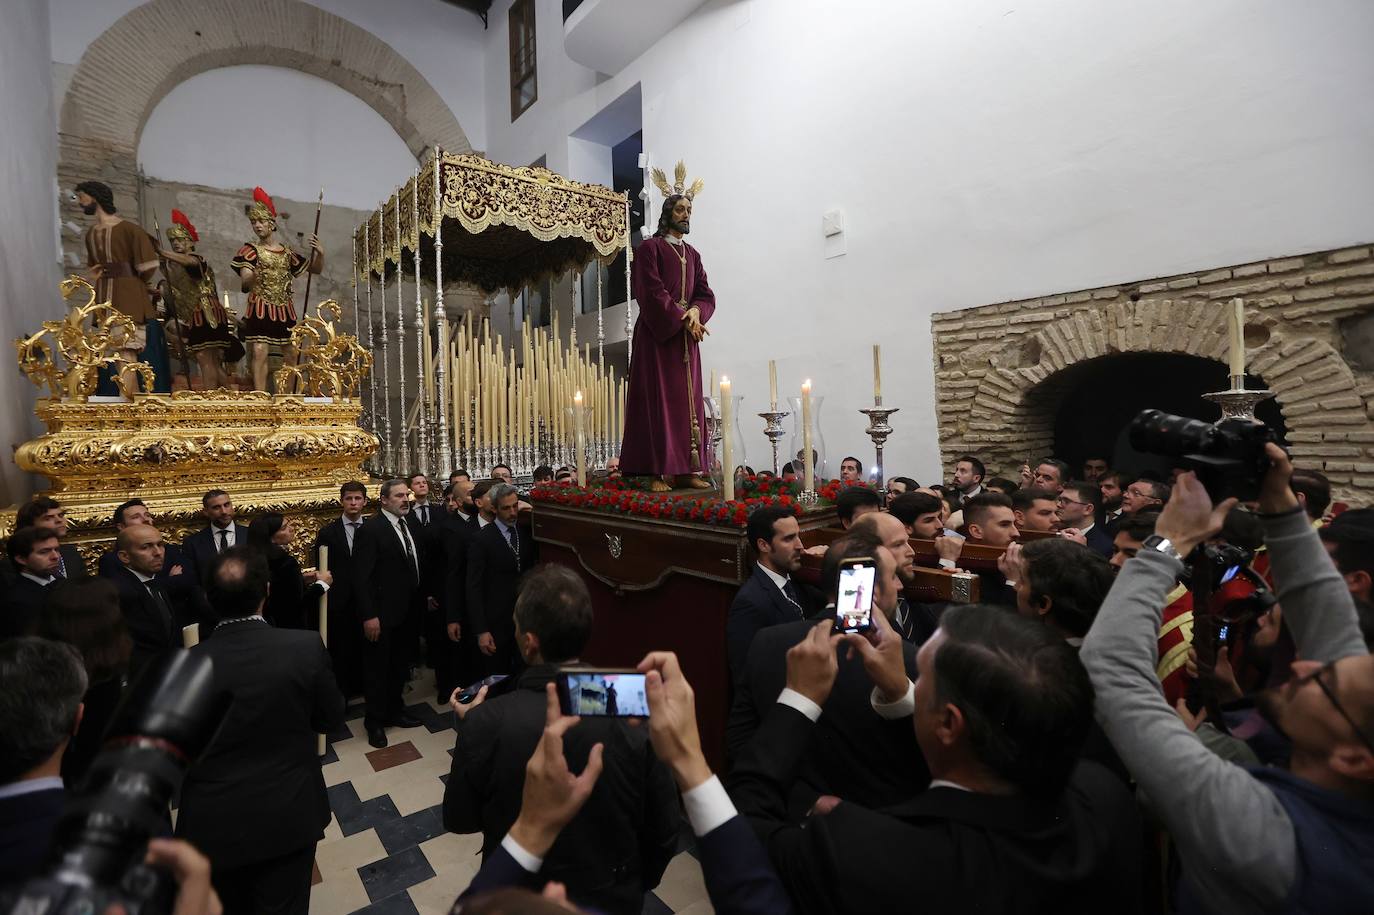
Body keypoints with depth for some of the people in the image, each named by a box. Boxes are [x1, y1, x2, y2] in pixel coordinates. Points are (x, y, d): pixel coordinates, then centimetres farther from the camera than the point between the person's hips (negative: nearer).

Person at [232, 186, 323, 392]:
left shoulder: (286, 253, 12)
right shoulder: (250, 250, 1)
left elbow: (316, 269, 18)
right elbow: (245, 280, -11)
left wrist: (319, 253, -1)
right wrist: (249, 277, -35)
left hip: (284, 309, 4)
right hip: (259, 308, -4)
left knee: (291, 354, 5)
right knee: (259, 352, -14)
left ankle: (283, 396, 15)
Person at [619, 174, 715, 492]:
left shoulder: (692, 254, 19)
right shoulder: (650, 247, 1)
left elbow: (706, 294, 12)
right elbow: (653, 292, -11)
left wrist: (696, 311, -10)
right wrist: (682, 319, -16)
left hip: (687, 335, 7)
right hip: (657, 334, -6)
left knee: (689, 401, 2)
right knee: (658, 400, -8)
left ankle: (687, 469, 5)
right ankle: (656, 473, -8)